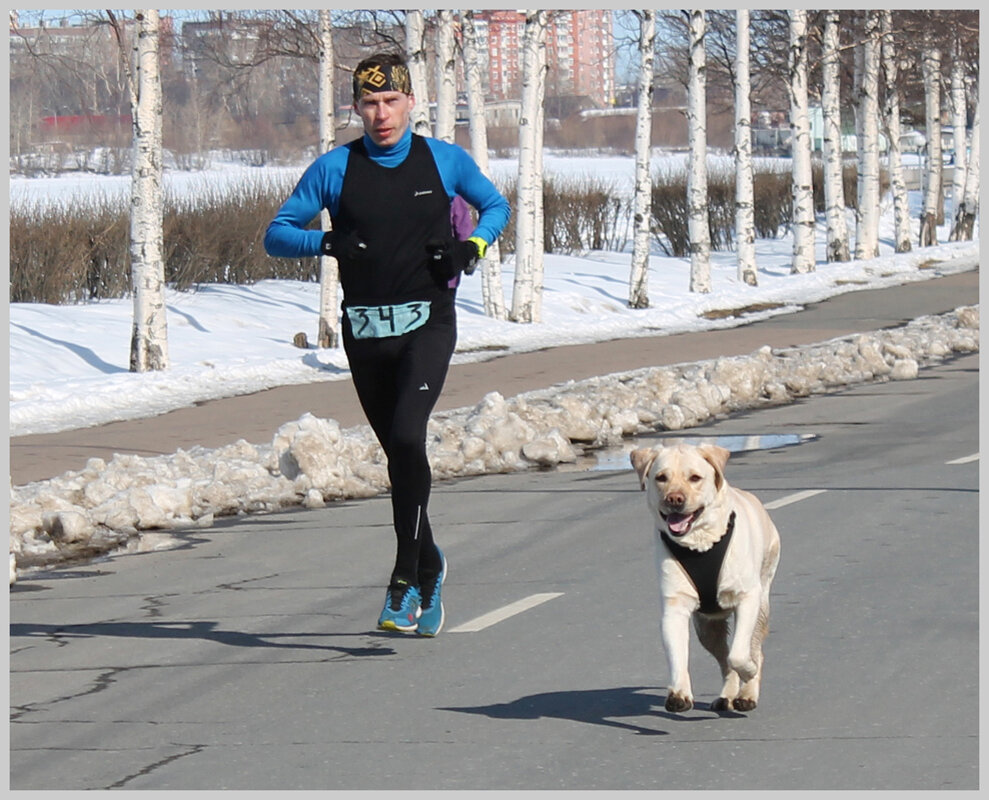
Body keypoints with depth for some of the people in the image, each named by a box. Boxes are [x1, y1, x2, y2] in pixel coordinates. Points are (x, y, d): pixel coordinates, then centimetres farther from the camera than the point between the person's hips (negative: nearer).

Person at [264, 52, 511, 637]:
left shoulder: (445, 160, 3)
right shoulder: (334, 170, 3)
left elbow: (496, 205, 18)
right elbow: (277, 234, 5)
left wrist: (475, 243, -2)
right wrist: (327, 243, -14)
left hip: (427, 324, -3)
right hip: (365, 330, 3)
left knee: (406, 436, -22)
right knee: (399, 454, 10)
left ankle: (406, 577, -17)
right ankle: (429, 568, 30)